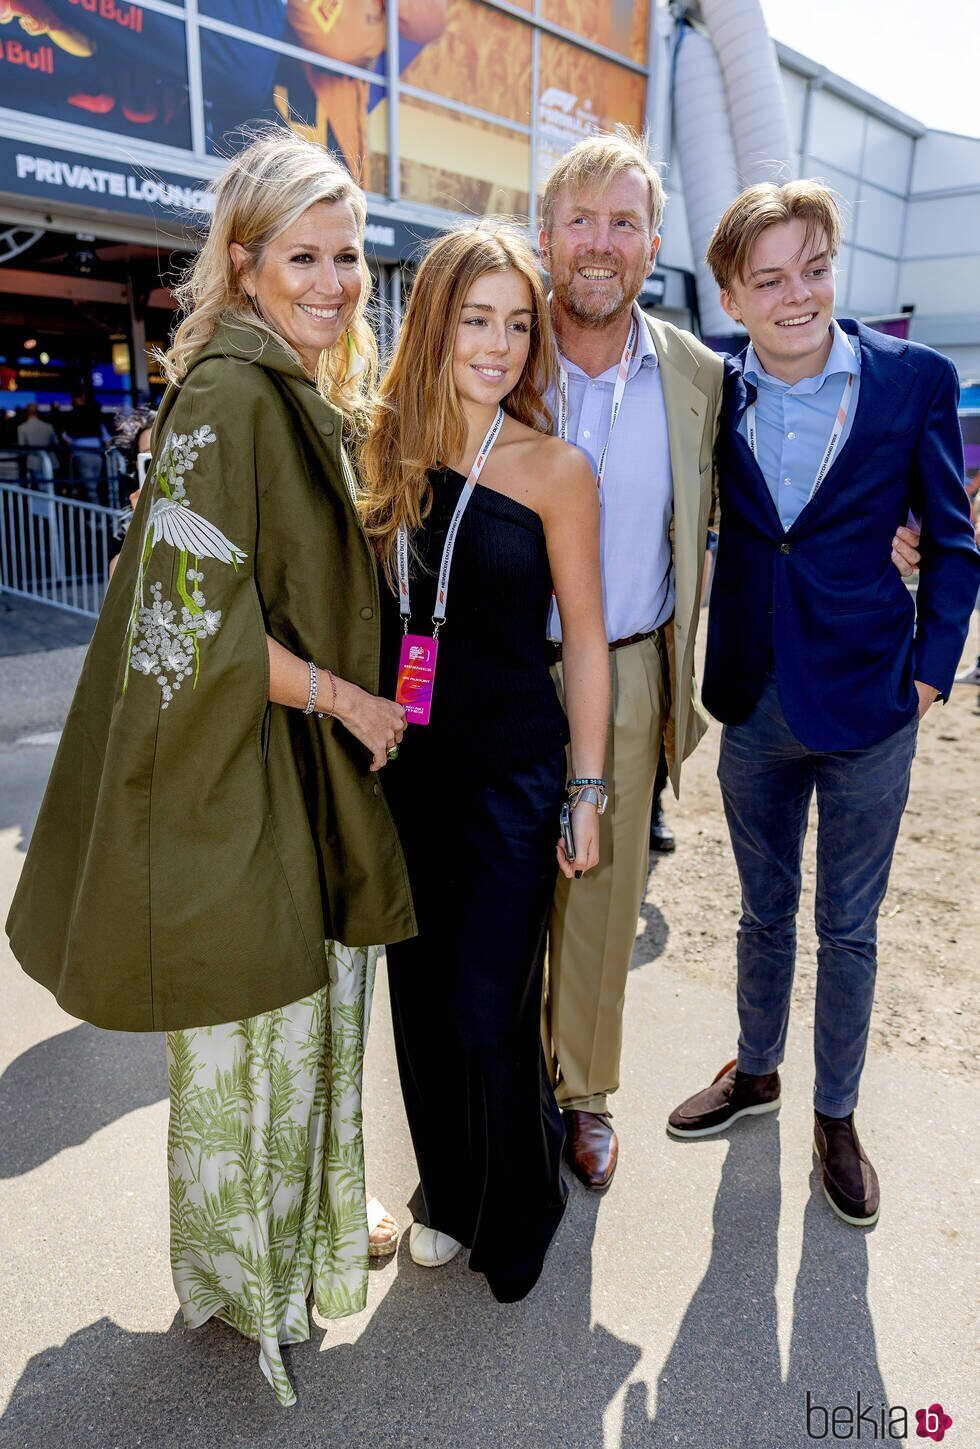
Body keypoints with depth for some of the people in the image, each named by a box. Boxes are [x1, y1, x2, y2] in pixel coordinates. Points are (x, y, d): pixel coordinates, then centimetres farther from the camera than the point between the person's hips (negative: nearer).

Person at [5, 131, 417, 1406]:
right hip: (242, 774, -9)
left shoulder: (319, 395, 12)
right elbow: (196, 609, -22)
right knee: (255, 1027, 9)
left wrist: (360, 700, 11)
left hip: (320, 767, 9)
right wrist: (344, 699, -15)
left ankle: (312, 1226, 45)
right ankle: (247, 1278, 35)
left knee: (319, 1003, 21)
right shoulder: (228, 391, -16)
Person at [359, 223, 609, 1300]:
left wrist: (587, 791, -3)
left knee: (488, 1014, -1)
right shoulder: (385, 447, 3)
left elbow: (584, 638, -3)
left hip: (511, 774, -3)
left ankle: (518, 1212, 31)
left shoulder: (553, 469, -6)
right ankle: (449, 1190, 41)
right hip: (402, 767, 4)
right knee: (420, 997, 14)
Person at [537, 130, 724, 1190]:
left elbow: (698, 541, 11)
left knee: (605, 897, 13)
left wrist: (683, 686, 9)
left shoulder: (697, 375, 2)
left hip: (627, 678, 1)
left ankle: (585, 1091, 36)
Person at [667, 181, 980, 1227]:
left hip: (867, 708, -2)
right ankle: (755, 1072, 42)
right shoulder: (717, 396, -2)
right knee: (765, 909, 19)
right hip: (755, 706, 2)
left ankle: (836, 1118, 34)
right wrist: (706, 672, 2)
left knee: (849, 926, 12)